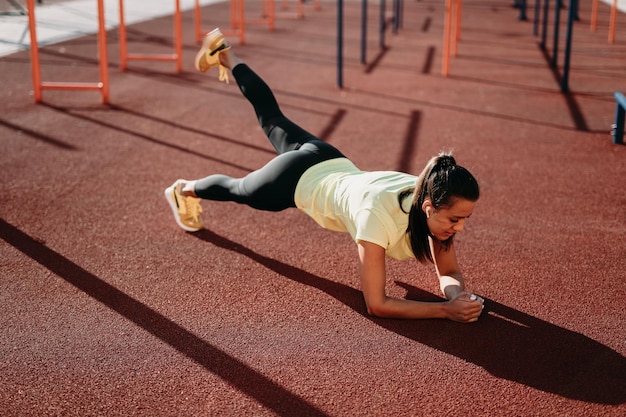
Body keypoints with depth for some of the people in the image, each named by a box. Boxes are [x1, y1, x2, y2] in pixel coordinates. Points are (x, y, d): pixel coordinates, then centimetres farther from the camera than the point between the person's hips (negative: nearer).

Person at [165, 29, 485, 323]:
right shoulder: (377, 216, -44)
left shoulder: (433, 198, -26)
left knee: (272, 119, 31)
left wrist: (459, 295, -36)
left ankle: (226, 57, 52)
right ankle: (184, 190, 58)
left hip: (332, 164, 5)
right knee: (239, 190, 26)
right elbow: (376, 305, -37)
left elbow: (449, 272, -14)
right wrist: (447, 310, -44)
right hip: (299, 179, -5)